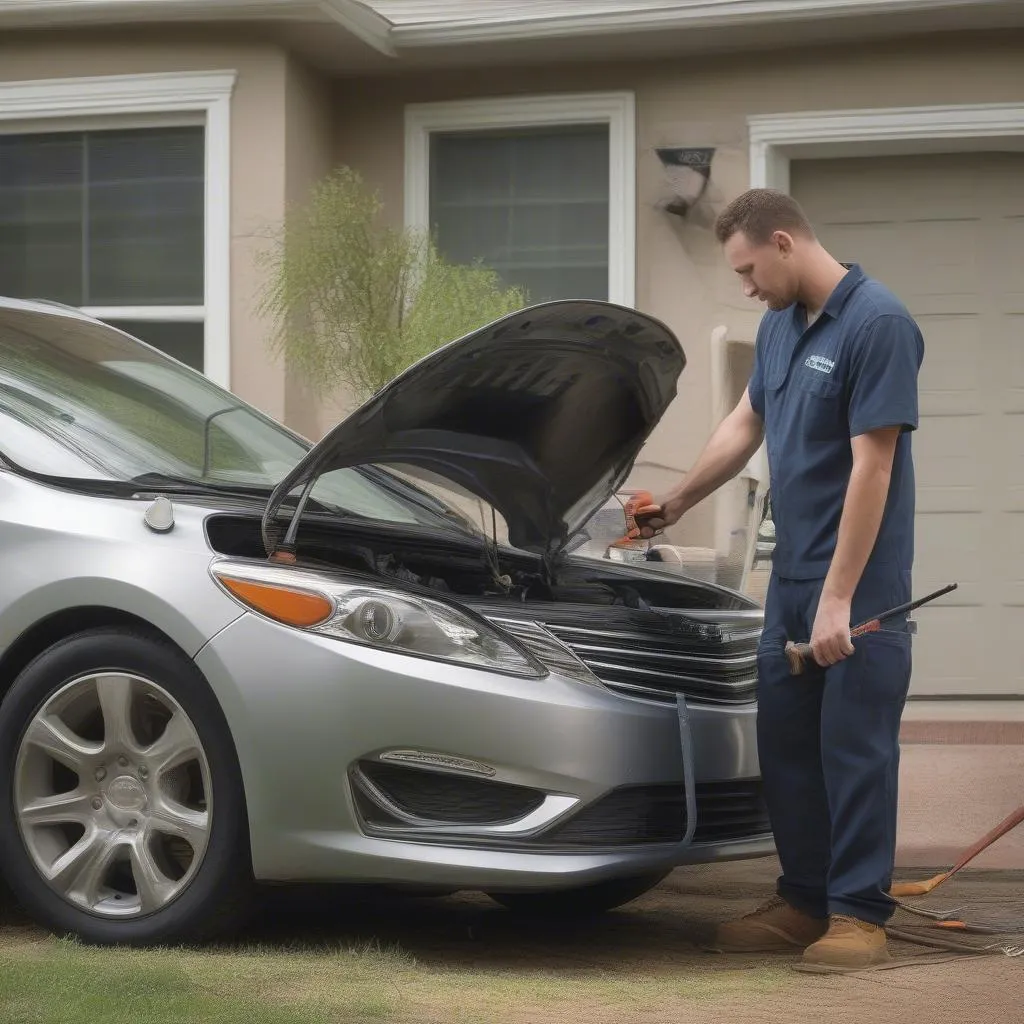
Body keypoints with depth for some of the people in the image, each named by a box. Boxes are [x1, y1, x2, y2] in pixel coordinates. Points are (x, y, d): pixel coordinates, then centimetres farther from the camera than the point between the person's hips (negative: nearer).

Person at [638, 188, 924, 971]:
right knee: (785, 744, 11)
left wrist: (839, 598, -21)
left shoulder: (877, 324, -16)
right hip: (791, 577, 8)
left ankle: (859, 913, 6)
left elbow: (872, 468, -20)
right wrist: (678, 504, 32)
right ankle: (804, 900, 21)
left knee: (854, 748, -2)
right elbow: (747, 424, 26)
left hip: (859, 585, -8)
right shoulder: (780, 327, 10)